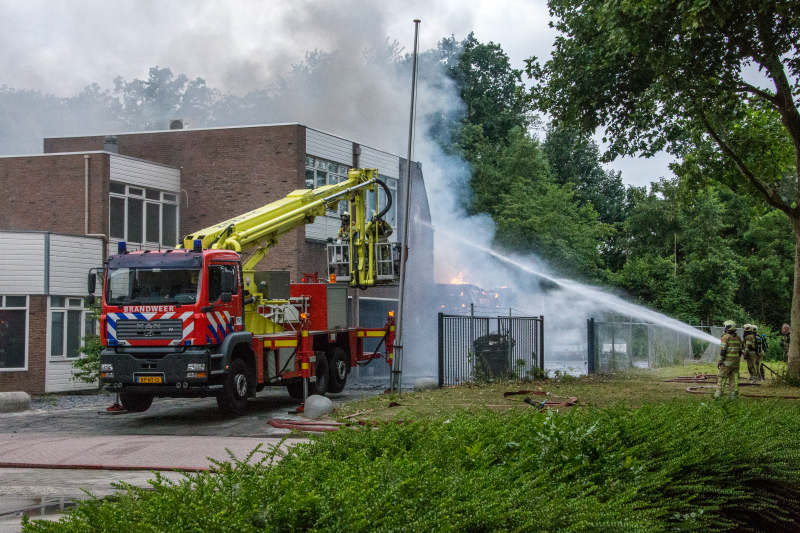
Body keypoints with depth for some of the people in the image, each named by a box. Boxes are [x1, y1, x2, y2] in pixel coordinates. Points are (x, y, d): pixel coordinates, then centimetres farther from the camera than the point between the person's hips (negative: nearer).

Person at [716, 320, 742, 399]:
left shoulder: (725, 337, -10)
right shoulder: (738, 338, 11)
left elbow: (723, 351, -14)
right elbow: (740, 351, 15)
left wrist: (719, 361, -8)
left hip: (727, 362, -6)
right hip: (736, 362, 6)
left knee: (721, 377, 1)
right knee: (734, 378, 6)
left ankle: (718, 392, -4)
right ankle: (733, 395, 6)